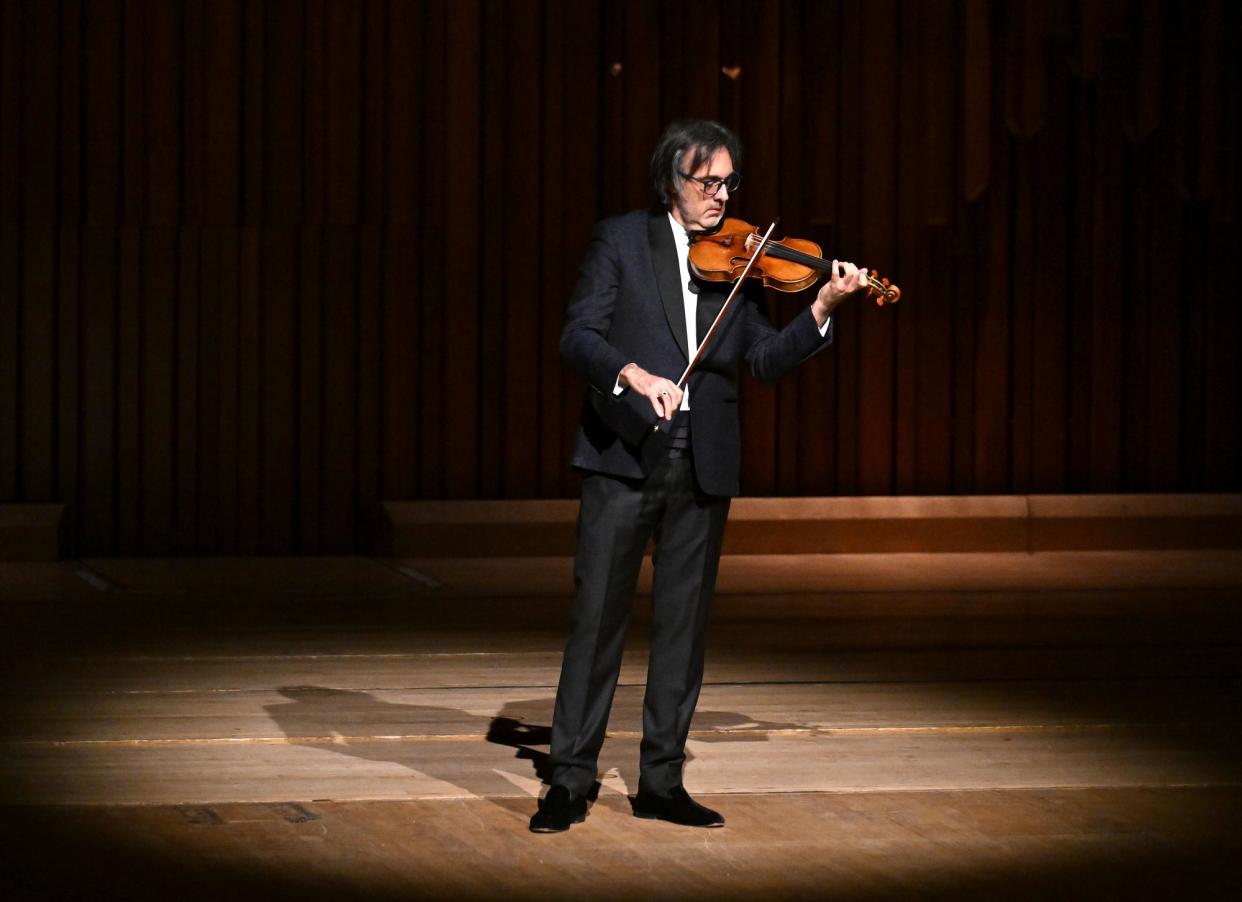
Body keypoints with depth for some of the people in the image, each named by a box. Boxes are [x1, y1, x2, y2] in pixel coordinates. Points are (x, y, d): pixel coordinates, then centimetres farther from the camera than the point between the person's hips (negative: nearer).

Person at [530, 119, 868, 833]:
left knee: (685, 622, 6)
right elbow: (579, 337, -7)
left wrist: (823, 310, -11)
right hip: (623, 456, -3)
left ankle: (662, 781, 13)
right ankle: (572, 780, 0)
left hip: (703, 466, 3)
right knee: (598, 614, -3)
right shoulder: (622, 240, 2)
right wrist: (633, 374, -25)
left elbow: (766, 360, 3)